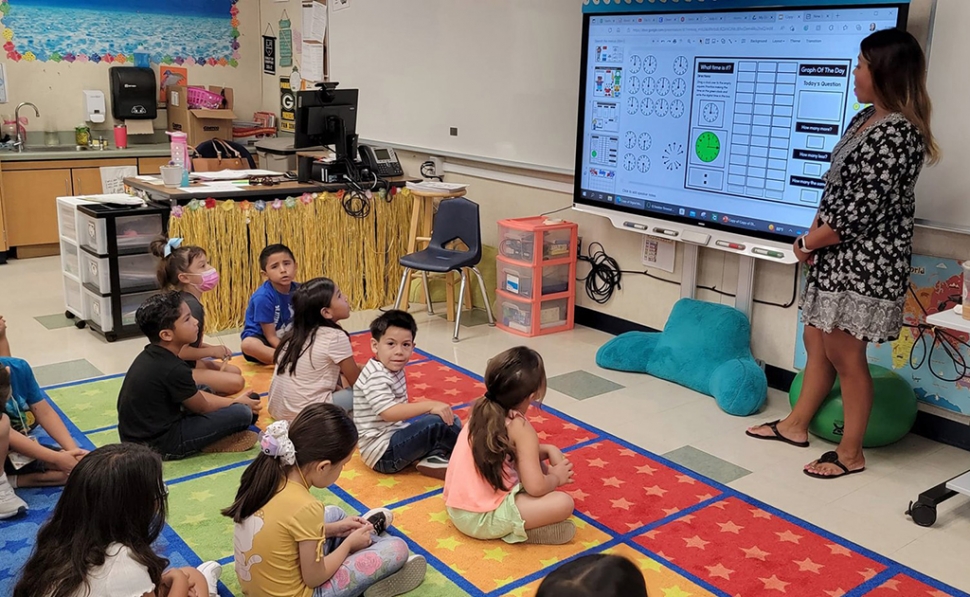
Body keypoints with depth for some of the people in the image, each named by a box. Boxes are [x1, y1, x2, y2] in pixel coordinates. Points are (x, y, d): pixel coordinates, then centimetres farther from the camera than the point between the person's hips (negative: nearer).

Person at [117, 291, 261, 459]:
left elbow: (196, 396, 13)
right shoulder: (173, 369, -24)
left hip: (137, 435, 9)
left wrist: (233, 402, 14)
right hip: (159, 444, -9)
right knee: (242, 413, -13)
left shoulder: (150, 355, 3)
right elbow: (202, 407, -6)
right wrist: (238, 403, 10)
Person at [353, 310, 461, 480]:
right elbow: (389, 413, -33)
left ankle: (431, 459, -12)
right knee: (436, 424, -26)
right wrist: (430, 405, -33)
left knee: (450, 419, 10)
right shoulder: (376, 377, -21)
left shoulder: (394, 369, 8)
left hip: (396, 434, 11)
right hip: (383, 453, -11)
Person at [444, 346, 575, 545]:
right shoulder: (520, 427, -17)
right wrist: (556, 477, 2)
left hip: (457, 509, 9)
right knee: (563, 503, -12)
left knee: (533, 463, 22)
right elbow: (536, 487, -19)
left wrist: (548, 450, 10)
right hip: (482, 519, -9)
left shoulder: (483, 409, 6)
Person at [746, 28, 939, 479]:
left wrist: (810, 243, -9)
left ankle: (851, 454, 16)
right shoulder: (864, 120, 10)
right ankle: (796, 425, 33)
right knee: (817, 342, 18)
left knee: (844, 354, 0)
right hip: (837, 255, 9)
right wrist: (814, 236, 1)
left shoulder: (899, 134, -21)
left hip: (865, 262, -9)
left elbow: (864, 211, -22)